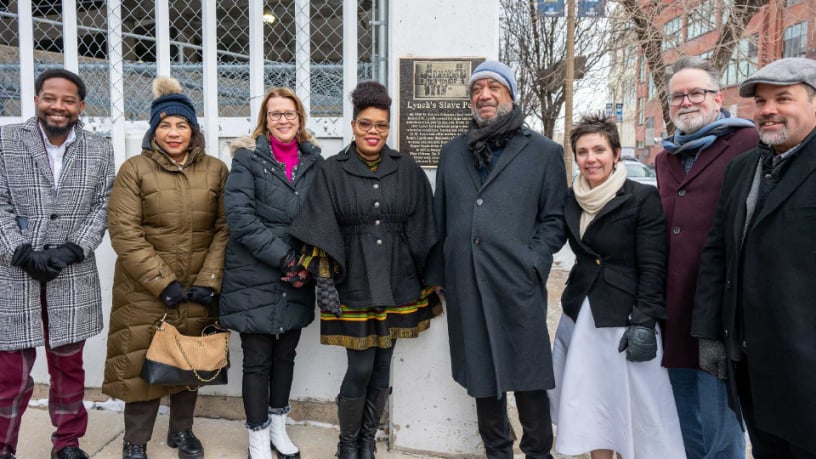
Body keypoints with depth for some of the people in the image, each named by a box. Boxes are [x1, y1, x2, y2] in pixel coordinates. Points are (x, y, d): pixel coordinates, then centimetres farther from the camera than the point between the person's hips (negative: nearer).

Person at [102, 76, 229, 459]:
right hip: (146, 292, -2)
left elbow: (224, 229, 0)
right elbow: (124, 232, -10)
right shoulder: (134, 170, -4)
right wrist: (164, 283, -15)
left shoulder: (216, 170, 3)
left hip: (198, 289, 3)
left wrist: (208, 280, -9)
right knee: (143, 362, 5)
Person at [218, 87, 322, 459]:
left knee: (285, 355, 15)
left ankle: (278, 427, 33)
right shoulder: (248, 157, -3)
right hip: (255, 278, -3)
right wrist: (283, 257, -18)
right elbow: (240, 217, -13)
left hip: (296, 280, 4)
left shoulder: (313, 160, 8)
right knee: (257, 361, 5)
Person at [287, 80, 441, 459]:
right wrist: (324, 282, -10)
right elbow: (321, 233, -4)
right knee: (361, 369, -1)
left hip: (396, 285, 2)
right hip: (353, 285, -2)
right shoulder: (332, 172, -1)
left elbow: (423, 232, 5)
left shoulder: (408, 171, 4)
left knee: (382, 367, 10)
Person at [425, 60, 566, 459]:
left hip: (519, 287, -3)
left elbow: (554, 219, 3)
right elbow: (440, 218, 15)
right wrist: (437, 275, 10)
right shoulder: (452, 152, 15)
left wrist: (532, 262, -10)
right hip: (465, 287, 3)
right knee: (482, 376, 12)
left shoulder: (544, 152, 6)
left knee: (527, 379, 3)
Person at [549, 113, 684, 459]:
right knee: (590, 406, 14)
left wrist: (644, 323, -15)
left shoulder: (643, 198, -10)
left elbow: (653, 268, -11)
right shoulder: (571, 200, 4)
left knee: (632, 407, 3)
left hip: (626, 314, -5)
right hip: (581, 315, 5)